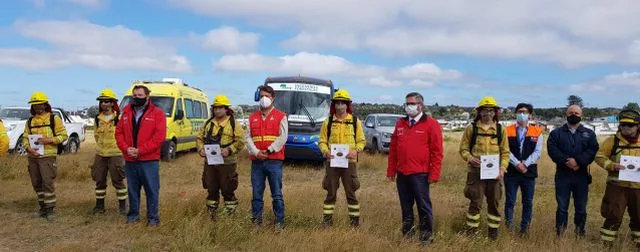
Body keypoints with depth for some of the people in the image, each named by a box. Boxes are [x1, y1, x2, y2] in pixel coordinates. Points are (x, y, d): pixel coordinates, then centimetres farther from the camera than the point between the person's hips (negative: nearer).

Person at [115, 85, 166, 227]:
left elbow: (159, 137, -12)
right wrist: (126, 148, -8)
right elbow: (119, 132, 10)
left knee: (152, 190, 0)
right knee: (132, 190, 14)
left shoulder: (157, 113, -4)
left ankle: (153, 218, 10)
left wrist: (140, 151, -14)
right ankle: (133, 215, 28)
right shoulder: (126, 113, 12)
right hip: (129, 160, 5)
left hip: (149, 160, -4)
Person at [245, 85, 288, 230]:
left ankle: (279, 222, 10)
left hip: (274, 161, -3)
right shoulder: (252, 118, 14)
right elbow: (248, 137, 6)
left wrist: (269, 150, -13)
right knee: (256, 194, 8)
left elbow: (282, 137, -5)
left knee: (277, 194, 0)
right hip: (256, 161, 3)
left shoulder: (280, 116, 4)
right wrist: (256, 152, -9)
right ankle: (256, 221, 18)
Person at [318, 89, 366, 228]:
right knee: (331, 193, 7)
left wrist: (356, 150, -13)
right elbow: (322, 141, 8)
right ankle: (327, 219, 17)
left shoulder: (355, 121, 4)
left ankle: (354, 220, 16)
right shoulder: (328, 122, 5)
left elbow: (361, 141, 6)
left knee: (351, 192, 5)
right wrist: (326, 151, -11)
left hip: (349, 162, -1)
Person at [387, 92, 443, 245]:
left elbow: (437, 152, -7)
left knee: (423, 205, 2)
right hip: (401, 173, 5)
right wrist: (391, 170, 10)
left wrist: (434, 174, -12)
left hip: (420, 174, -5)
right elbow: (393, 149, 13)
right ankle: (407, 232, 28)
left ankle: (426, 236, 13)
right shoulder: (400, 124, 12)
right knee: (406, 205, 15)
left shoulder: (431, 124, -4)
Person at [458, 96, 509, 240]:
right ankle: (471, 230, 15)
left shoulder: (501, 129, 5)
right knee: (475, 202, 2)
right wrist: (469, 158, -15)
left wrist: (502, 169, -7)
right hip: (476, 172, -1)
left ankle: (493, 230, 22)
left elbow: (505, 152, 6)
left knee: (494, 202, 9)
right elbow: (463, 148, 5)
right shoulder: (471, 128, 2)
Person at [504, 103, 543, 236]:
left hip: (529, 172, 1)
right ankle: (509, 224, 14)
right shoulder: (508, 131, 2)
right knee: (510, 201, 3)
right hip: (511, 172, -1)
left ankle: (525, 228, 19)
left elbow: (537, 152, -2)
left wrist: (525, 164, -14)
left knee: (528, 202, 8)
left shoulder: (537, 132, 6)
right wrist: (517, 163, -16)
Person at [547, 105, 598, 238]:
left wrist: (578, 161, -20)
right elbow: (552, 150, -8)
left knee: (581, 207, 9)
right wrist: (567, 161, -20)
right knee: (562, 206, 3)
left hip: (582, 175, 1)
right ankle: (559, 232, 10)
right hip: (562, 175, -1)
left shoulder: (589, 134, 10)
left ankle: (580, 233, 21)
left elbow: (593, 150, -6)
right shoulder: (556, 133, 7)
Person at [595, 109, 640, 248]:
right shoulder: (612, 141, 0)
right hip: (617, 185, -3)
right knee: (614, 216, -1)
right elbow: (599, 156, -1)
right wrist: (612, 165, -19)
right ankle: (606, 243, 10)